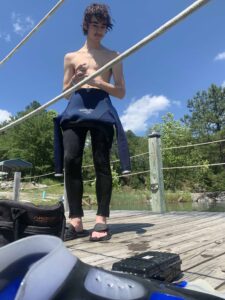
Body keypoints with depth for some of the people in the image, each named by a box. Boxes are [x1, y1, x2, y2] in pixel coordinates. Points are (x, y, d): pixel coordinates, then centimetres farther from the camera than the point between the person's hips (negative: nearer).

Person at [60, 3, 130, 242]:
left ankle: (101, 220, -9)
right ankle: (75, 221, -11)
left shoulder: (113, 56, 19)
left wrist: (99, 82, -6)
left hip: (101, 108, -1)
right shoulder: (71, 57, 23)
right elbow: (65, 93, 20)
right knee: (71, 159, -15)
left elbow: (121, 93, 11)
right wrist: (75, 79, -1)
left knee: (101, 162, -12)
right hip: (76, 106, 2)